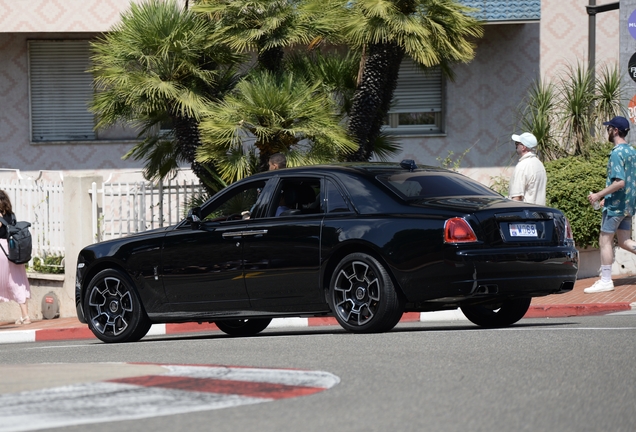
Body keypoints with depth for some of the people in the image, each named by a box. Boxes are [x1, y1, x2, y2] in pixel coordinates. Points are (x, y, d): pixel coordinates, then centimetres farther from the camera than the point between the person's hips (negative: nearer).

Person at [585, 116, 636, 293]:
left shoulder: (617, 153, -17)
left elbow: (619, 182, -25)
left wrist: (599, 195, -17)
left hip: (615, 205, -9)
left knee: (605, 241, -1)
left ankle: (605, 281, 0)